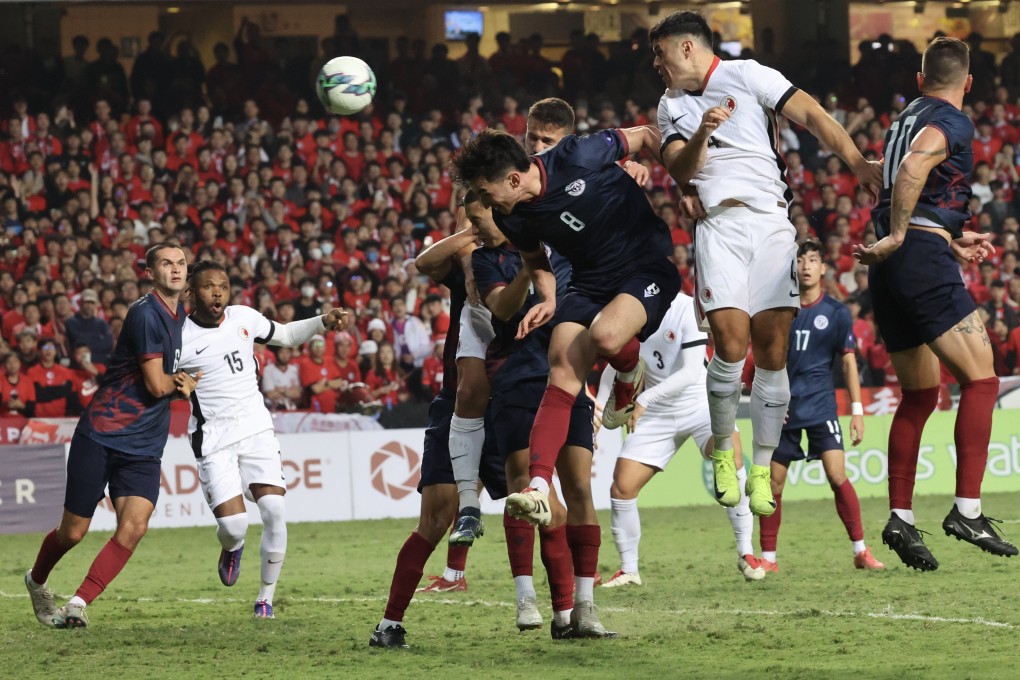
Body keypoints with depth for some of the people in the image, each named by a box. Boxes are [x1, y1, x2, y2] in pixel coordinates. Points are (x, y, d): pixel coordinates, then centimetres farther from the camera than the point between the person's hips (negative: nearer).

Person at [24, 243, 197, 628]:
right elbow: (156, 385, -17)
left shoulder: (180, 317, 11)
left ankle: (78, 604, -12)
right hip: (101, 434, -6)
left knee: (134, 527, -17)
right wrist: (183, 382, 4)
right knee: (73, 532, 4)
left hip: (143, 449, 6)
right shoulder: (145, 314, -15)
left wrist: (181, 385, 3)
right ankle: (37, 581, 34)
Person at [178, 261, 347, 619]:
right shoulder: (178, 338, -9)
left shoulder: (244, 317, 3)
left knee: (274, 510, -13)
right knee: (233, 525, -15)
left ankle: (266, 598, 3)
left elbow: (286, 335, 20)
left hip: (256, 429, 3)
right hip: (214, 439, -3)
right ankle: (232, 549, 25)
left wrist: (324, 322, 6)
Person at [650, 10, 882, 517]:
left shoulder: (747, 76, 6)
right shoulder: (671, 107, 20)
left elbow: (812, 116, -1)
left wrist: (858, 164, -14)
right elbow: (680, 170, 8)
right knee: (731, 346, -15)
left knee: (772, 350, -7)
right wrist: (702, 134, -13)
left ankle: (761, 470, 4)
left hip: (771, 222, -2)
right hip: (719, 226, 2)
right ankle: (723, 452, 7)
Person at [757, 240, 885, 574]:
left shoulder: (836, 312, 2)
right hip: (784, 408, 2)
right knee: (773, 485, 1)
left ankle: (861, 551, -6)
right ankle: (768, 557, 11)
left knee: (837, 476, -13)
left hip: (821, 405, -2)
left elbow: (848, 361, 3)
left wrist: (857, 410, -3)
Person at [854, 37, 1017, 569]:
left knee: (920, 395, 15)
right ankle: (967, 510, -17)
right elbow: (912, 171, -23)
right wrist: (898, 238, -18)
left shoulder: (904, 120, 22)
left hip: (890, 267, 9)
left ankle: (900, 518, 10)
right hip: (923, 260, -9)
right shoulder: (952, 124, -5)